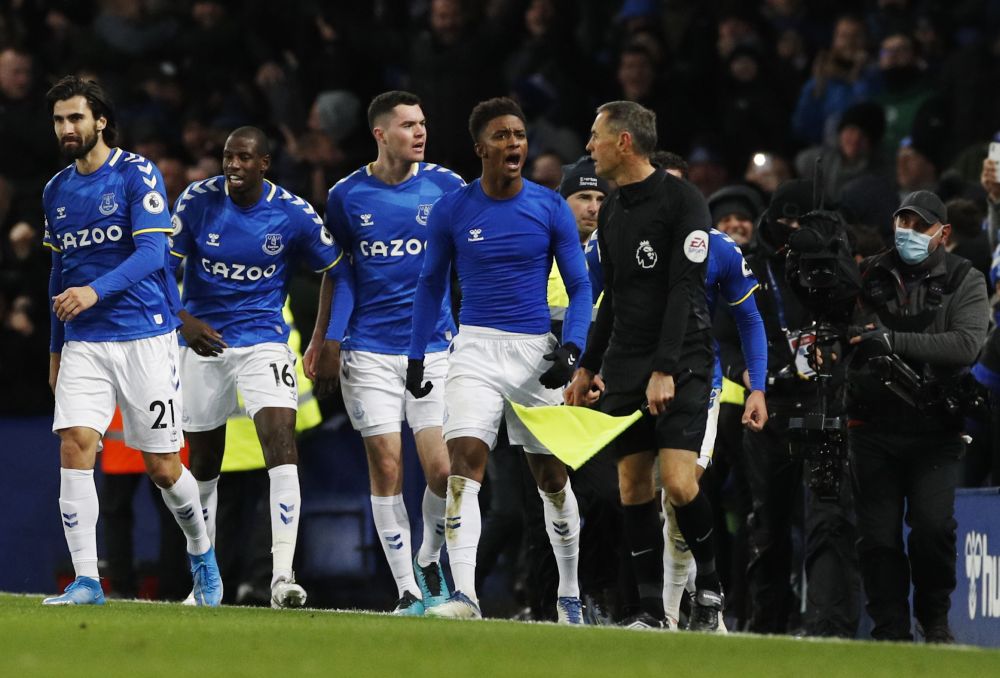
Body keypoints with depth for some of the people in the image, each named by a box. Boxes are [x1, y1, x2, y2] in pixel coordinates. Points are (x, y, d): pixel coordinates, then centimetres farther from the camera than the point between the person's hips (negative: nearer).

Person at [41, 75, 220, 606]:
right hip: (83, 343, 4)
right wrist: (55, 349, 23)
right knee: (75, 445, -15)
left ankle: (201, 552, 29)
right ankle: (86, 580, -14)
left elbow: (152, 253, -18)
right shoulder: (56, 191, 11)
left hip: (145, 337, -4)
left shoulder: (137, 175, -7)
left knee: (162, 467, 2)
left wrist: (96, 291, -32)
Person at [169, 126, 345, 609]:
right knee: (204, 461, 10)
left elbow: (335, 271, 6)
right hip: (203, 340, 1)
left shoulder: (292, 214, -7)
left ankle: (282, 576, -23)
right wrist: (183, 321, -18)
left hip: (263, 341, -1)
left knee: (281, 445, -19)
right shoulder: (198, 201, -7)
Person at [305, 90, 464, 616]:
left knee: (442, 470, -8)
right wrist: (322, 340, 18)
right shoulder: (347, 196, 2)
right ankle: (407, 591, 3)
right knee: (386, 469, -4)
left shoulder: (446, 187, 1)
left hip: (435, 347, 0)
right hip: (369, 351, 0)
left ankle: (428, 559, 20)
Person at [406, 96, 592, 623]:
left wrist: (571, 349, -11)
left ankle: (570, 596, 26)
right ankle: (464, 595, -27)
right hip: (477, 349, -1)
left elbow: (580, 287, 4)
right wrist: (417, 357, 9)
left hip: (537, 352, 1)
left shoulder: (551, 208, -2)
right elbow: (431, 283, 12)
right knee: (463, 461, -19)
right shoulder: (452, 211, 0)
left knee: (552, 476, 9)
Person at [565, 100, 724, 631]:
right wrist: (587, 367, 21)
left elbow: (684, 289, -16)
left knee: (678, 483, -16)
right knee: (633, 486, 1)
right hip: (625, 363, 7)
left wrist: (665, 370, -21)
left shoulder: (682, 201, -10)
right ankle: (651, 608, 5)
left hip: (680, 362, -7)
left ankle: (710, 586, 4)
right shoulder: (611, 213, 14)